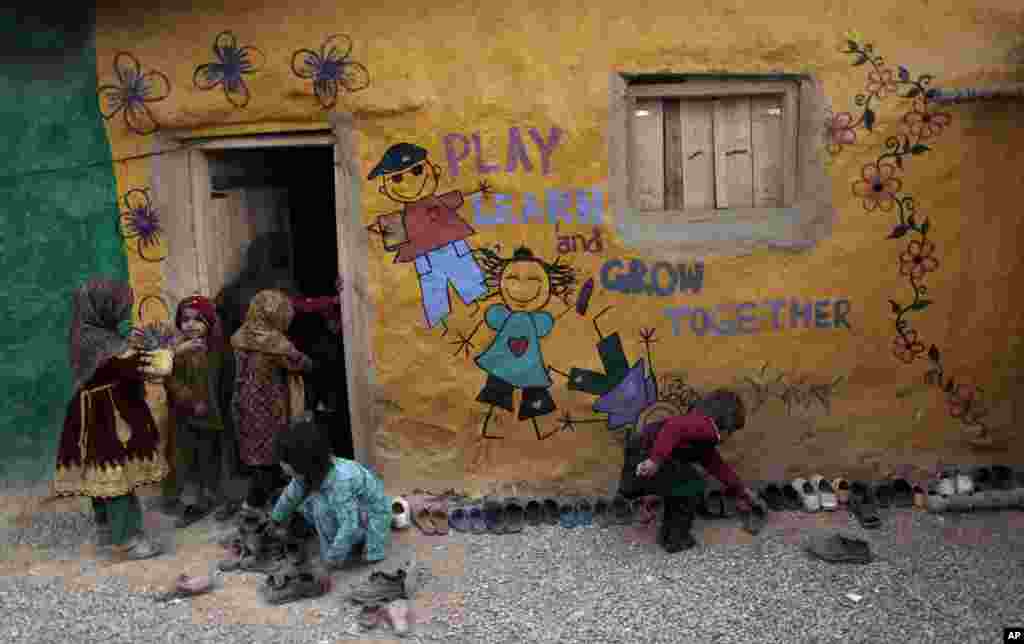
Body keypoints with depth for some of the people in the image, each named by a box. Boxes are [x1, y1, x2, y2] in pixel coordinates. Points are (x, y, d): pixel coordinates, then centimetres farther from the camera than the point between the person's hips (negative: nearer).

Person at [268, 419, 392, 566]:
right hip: (356, 507, 9)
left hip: (372, 517, -8)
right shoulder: (315, 470, -12)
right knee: (306, 507, -1)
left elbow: (350, 525, -33)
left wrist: (334, 556, -21)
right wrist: (277, 518, 25)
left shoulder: (340, 480, -37)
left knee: (322, 507, -25)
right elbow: (292, 494, 9)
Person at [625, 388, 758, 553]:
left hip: (637, 460, 11)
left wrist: (739, 490, 46)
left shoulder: (704, 441, 27)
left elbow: (718, 465, 38)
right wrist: (656, 460, -31)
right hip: (645, 457, -11)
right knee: (694, 486, 1)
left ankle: (668, 533, 34)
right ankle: (677, 539, 11)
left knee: (679, 482, 28)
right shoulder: (705, 425, -7)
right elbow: (674, 427, -25)